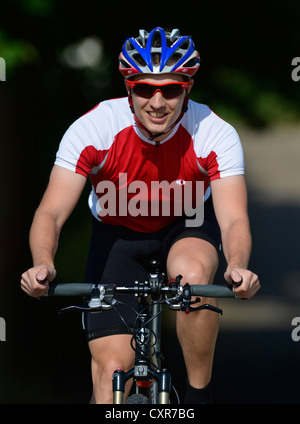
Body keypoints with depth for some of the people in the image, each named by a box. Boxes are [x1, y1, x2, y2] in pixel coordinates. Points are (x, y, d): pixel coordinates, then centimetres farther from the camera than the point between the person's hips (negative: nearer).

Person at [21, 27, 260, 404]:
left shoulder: (215, 135, -28)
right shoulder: (92, 129, -29)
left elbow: (233, 218, -35)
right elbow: (51, 212, -33)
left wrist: (237, 268, -57)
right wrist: (42, 264, -54)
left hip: (187, 224, 0)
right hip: (117, 232, 1)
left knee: (193, 277, -35)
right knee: (111, 365, -12)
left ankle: (199, 396, -14)